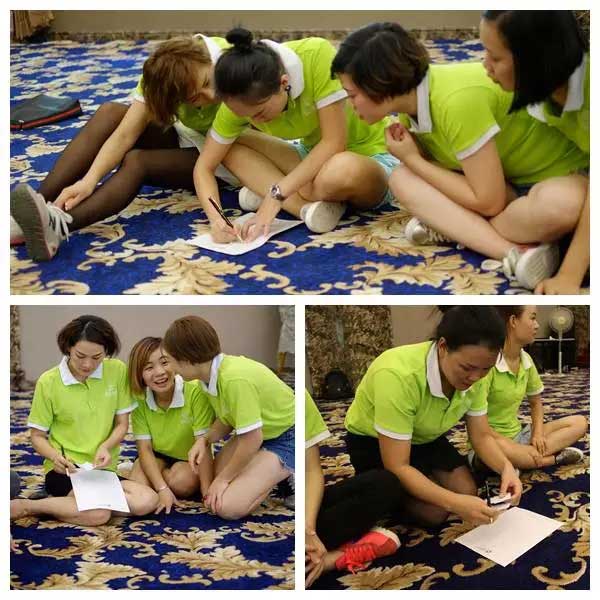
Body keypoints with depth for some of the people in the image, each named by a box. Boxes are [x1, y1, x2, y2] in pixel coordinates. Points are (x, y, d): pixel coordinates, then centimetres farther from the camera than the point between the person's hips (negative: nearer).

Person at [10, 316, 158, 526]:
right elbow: (37, 435, 2)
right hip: (65, 470, -4)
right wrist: (55, 456, -19)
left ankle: (64, 502, -9)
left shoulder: (117, 371, -1)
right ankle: (25, 506, -12)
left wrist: (105, 446, -15)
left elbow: (122, 424, 6)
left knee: (148, 501, -24)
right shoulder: (48, 382, -6)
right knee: (98, 513, -33)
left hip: (104, 468, 4)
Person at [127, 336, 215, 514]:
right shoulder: (139, 399, -17)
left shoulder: (196, 391, -29)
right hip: (158, 456, 2)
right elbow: (145, 448, -15)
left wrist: (207, 491, -30)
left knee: (181, 482, -31)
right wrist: (162, 489, -28)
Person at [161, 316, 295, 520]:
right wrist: (204, 439, -13)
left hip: (286, 439, -9)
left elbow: (252, 439, -26)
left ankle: (280, 477, 3)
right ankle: (271, 473, 13)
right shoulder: (211, 375, -6)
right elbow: (227, 419, 7)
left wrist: (223, 478, -13)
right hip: (257, 434, 9)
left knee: (228, 507, -17)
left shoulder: (235, 379, -33)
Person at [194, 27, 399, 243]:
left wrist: (277, 194, -30)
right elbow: (204, 167, -10)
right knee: (231, 147, -12)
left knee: (342, 171, -40)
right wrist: (215, 217, -29)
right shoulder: (245, 100, -16)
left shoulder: (317, 55, -30)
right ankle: (310, 207, -22)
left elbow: (334, 143, -29)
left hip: (370, 158, -5)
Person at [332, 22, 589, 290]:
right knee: (402, 178, -13)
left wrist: (412, 159, -20)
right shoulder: (412, 97, -7)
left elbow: (488, 202, -28)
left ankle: (450, 228, -20)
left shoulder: (457, 100, -32)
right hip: (507, 182, 7)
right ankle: (515, 252, -24)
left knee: (561, 205, -43)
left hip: (562, 176, -7)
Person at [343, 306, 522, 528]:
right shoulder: (399, 375, -40)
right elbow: (397, 467, -36)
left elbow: (481, 436, -8)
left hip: (425, 438, 6)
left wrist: (506, 467, -28)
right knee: (433, 512, -18)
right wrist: (455, 503, -44)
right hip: (372, 442, -6)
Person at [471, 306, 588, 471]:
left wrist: (538, 433, -3)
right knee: (501, 448, -42)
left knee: (579, 422, -1)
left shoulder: (526, 360, 2)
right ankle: (556, 458, -16)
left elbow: (536, 402, 16)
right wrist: (513, 444, -23)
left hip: (517, 435, 7)